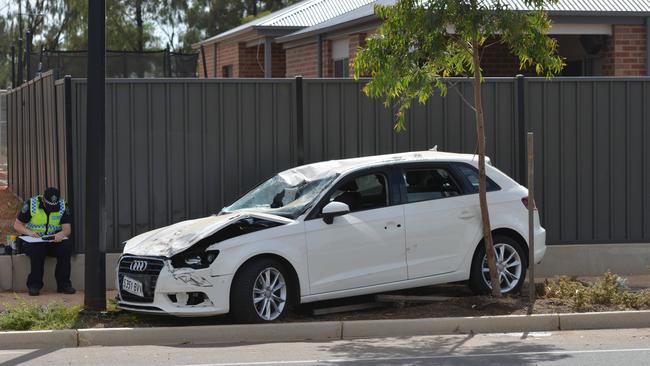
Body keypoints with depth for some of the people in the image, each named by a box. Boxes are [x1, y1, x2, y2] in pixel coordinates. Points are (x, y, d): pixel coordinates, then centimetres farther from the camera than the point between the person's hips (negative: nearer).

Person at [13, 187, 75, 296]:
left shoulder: (63, 206, 0)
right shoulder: (31, 204, -6)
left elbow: (67, 229, -7)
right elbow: (17, 225, -3)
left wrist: (61, 234, -32)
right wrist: (29, 232, -23)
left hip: (54, 241, 2)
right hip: (33, 240, -2)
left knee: (66, 245, -29)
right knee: (37, 248, -37)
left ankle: (63, 284, -21)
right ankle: (34, 285, -26)